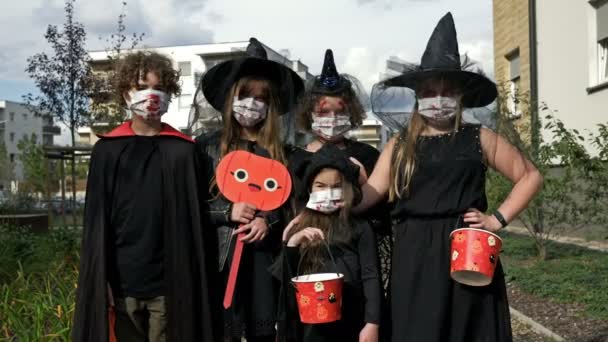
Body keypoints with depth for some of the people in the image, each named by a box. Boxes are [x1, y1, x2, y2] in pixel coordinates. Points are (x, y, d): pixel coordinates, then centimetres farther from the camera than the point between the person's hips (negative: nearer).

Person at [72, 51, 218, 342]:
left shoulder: (184, 151, 3)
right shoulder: (107, 150, 5)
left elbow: (197, 218, 1)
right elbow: (96, 219, 4)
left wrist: (200, 279, -2)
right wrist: (99, 278, -2)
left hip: (170, 280, -1)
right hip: (122, 279, 1)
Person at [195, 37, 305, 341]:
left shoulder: (283, 153, 9)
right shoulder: (206, 146, 3)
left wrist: (269, 221, -8)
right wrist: (227, 213, -12)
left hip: (264, 256, 2)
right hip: (220, 256, -2)